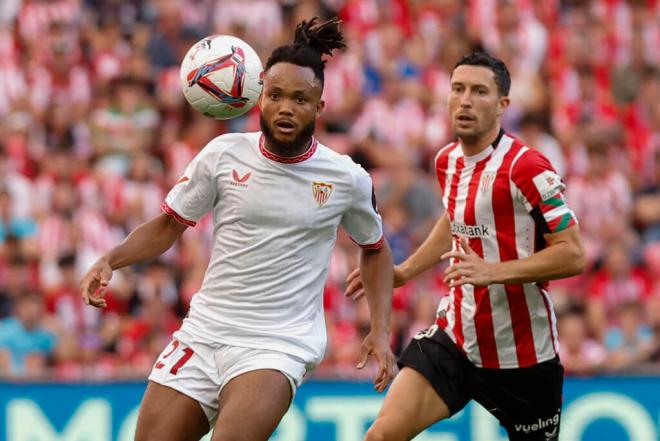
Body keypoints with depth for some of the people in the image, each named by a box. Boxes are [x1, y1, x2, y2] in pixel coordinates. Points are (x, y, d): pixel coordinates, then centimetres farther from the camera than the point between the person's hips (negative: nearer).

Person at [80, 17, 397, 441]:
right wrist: (110, 260, -5)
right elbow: (169, 225, 12)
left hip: (279, 345, -3)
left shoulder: (348, 179, -1)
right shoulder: (224, 154, 0)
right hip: (202, 333, 3)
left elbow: (375, 248, 17)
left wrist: (381, 330, 6)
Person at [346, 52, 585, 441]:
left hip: (522, 354, -5)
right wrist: (404, 272, 21)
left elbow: (572, 255, -20)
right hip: (454, 338, 5)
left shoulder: (527, 167, -17)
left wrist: (493, 271, -30)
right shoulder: (448, 161, 6)